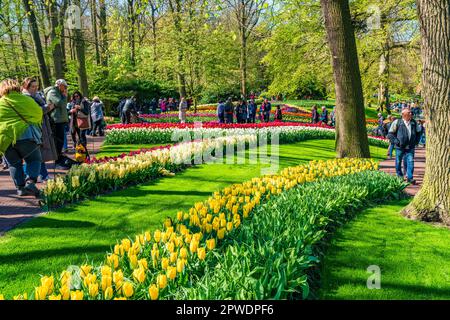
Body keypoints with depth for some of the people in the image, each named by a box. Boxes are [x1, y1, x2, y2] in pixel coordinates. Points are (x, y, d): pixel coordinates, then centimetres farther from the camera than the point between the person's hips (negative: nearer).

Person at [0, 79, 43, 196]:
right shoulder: (25, 99, 8)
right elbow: (38, 113, 15)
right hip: (24, 135, -2)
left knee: (14, 163, 15)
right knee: (34, 159, 9)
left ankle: (20, 187, 11)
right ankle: (30, 182, -10)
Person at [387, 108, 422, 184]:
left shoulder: (414, 123, 8)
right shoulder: (397, 122, -6)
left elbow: (418, 132, 24)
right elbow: (390, 134, -2)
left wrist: (416, 141, 12)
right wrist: (396, 141, -12)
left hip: (410, 147, 2)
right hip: (400, 147, -2)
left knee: (410, 161, -8)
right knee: (398, 162, 9)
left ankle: (410, 178, -5)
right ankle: (399, 176, 28)